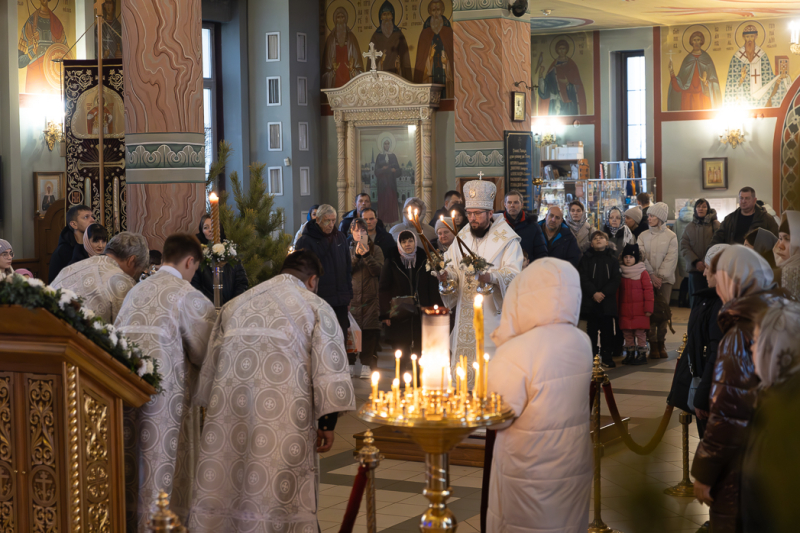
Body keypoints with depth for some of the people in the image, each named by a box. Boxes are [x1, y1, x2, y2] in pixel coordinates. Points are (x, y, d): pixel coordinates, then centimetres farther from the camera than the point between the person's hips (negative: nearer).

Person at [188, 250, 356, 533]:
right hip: (284, 420, -4)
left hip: (230, 413, 4)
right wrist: (328, 422, -3)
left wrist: (214, 410, 29)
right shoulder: (317, 308, 6)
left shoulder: (235, 305, 19)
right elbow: (330, 367, -4)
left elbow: (211, 363, 21)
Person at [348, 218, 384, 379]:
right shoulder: (348, 249, 12)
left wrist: (367, 255, -12)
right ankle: (350, 364, 4)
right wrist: (356, 256, -14)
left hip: (371, 297, 0)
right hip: (352, 296, 0)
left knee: (370, 331, -7)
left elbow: (378, 271, -3)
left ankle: (368, 365, -4)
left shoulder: (375, 249, 11)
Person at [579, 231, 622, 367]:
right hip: (590, 300, 0)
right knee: (592, 329, 3)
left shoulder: (613, 259, 6)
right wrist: (594, 293, -14)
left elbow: (616, 279, 0)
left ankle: (607, 357, 9)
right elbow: (583, 278, -3)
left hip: (607, 300, 0)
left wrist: (604, 293, -12)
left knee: (607, 329, 2)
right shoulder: (586, 258, 4)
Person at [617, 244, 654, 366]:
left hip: (639, 310, -4)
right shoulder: (621, 273, 11)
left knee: (640, 333, -3)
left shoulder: (643, 273, -3)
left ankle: (642, 355, 4)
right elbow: (617, 292, 15)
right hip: (625, 310, 4)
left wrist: (648, 308, -11)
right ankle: (630, 355, 17)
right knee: (627, 333, 7)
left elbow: (648, 291, -6)